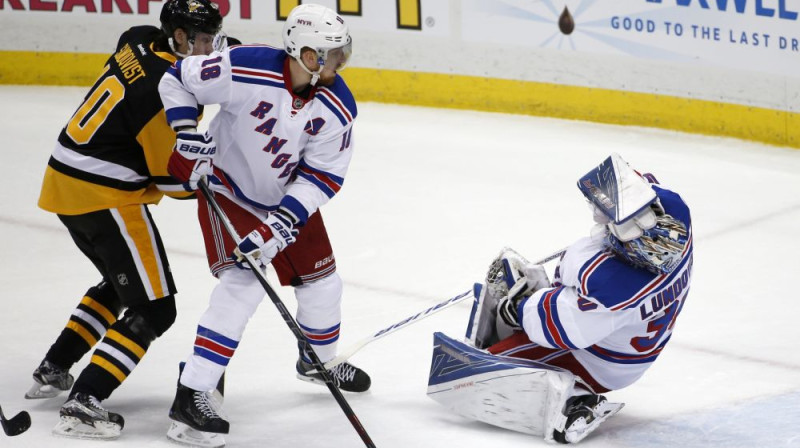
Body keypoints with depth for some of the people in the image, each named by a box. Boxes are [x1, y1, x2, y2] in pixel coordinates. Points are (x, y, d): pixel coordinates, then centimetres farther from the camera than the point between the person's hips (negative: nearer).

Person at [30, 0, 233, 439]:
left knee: (120, 282, 29)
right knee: (153, 308, -6)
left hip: (65, 185, 10)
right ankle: (83, 404, -14)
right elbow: (174, 177, -16)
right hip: (106, 199, -10)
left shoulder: (140, 40, 3)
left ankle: (52, 371, 33)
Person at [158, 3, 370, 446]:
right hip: (229, 191, -5)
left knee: (321, 281, 14)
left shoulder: (337, 107, -18)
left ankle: (319, 361, 46)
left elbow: (322, 176, -16)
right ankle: (190, 398, -20)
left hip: (289, 195, 5)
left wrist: (282, 225, -26)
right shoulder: (245, 69, -31)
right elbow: (177, 78, -17)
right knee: (242, 283, -21)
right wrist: (188, 135, -24)